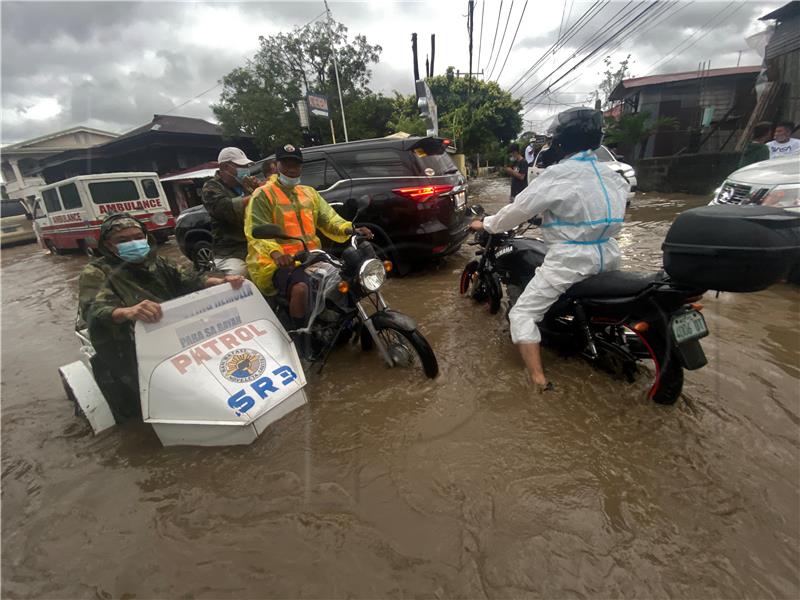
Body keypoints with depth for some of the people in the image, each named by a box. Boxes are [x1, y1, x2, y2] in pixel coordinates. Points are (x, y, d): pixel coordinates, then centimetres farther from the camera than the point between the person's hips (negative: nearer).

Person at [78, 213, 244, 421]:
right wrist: (128, 312, -46)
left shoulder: (157, 263, 15)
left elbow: (188, 280, -1)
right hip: (132, 349, -4)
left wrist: (222, 281, -23)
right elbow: (94, 311, -21)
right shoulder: (96, 273, -1)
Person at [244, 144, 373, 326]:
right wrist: (275, 252, -35)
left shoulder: (309, 193, 20)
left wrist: (350, 229, -13)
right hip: (280, 262, -6)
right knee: (300, 288, -37)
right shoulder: (263, 195, -1)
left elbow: (328, 219, 10)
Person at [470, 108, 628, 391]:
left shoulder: (558, 175, -13)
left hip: (570, 263, -8)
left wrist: (486, 225, 6)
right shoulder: (612, 176, 10)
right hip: (608, 258, 8)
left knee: (522, 314, -2)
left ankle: (539, 380, -9)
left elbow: (519, 209, -9)